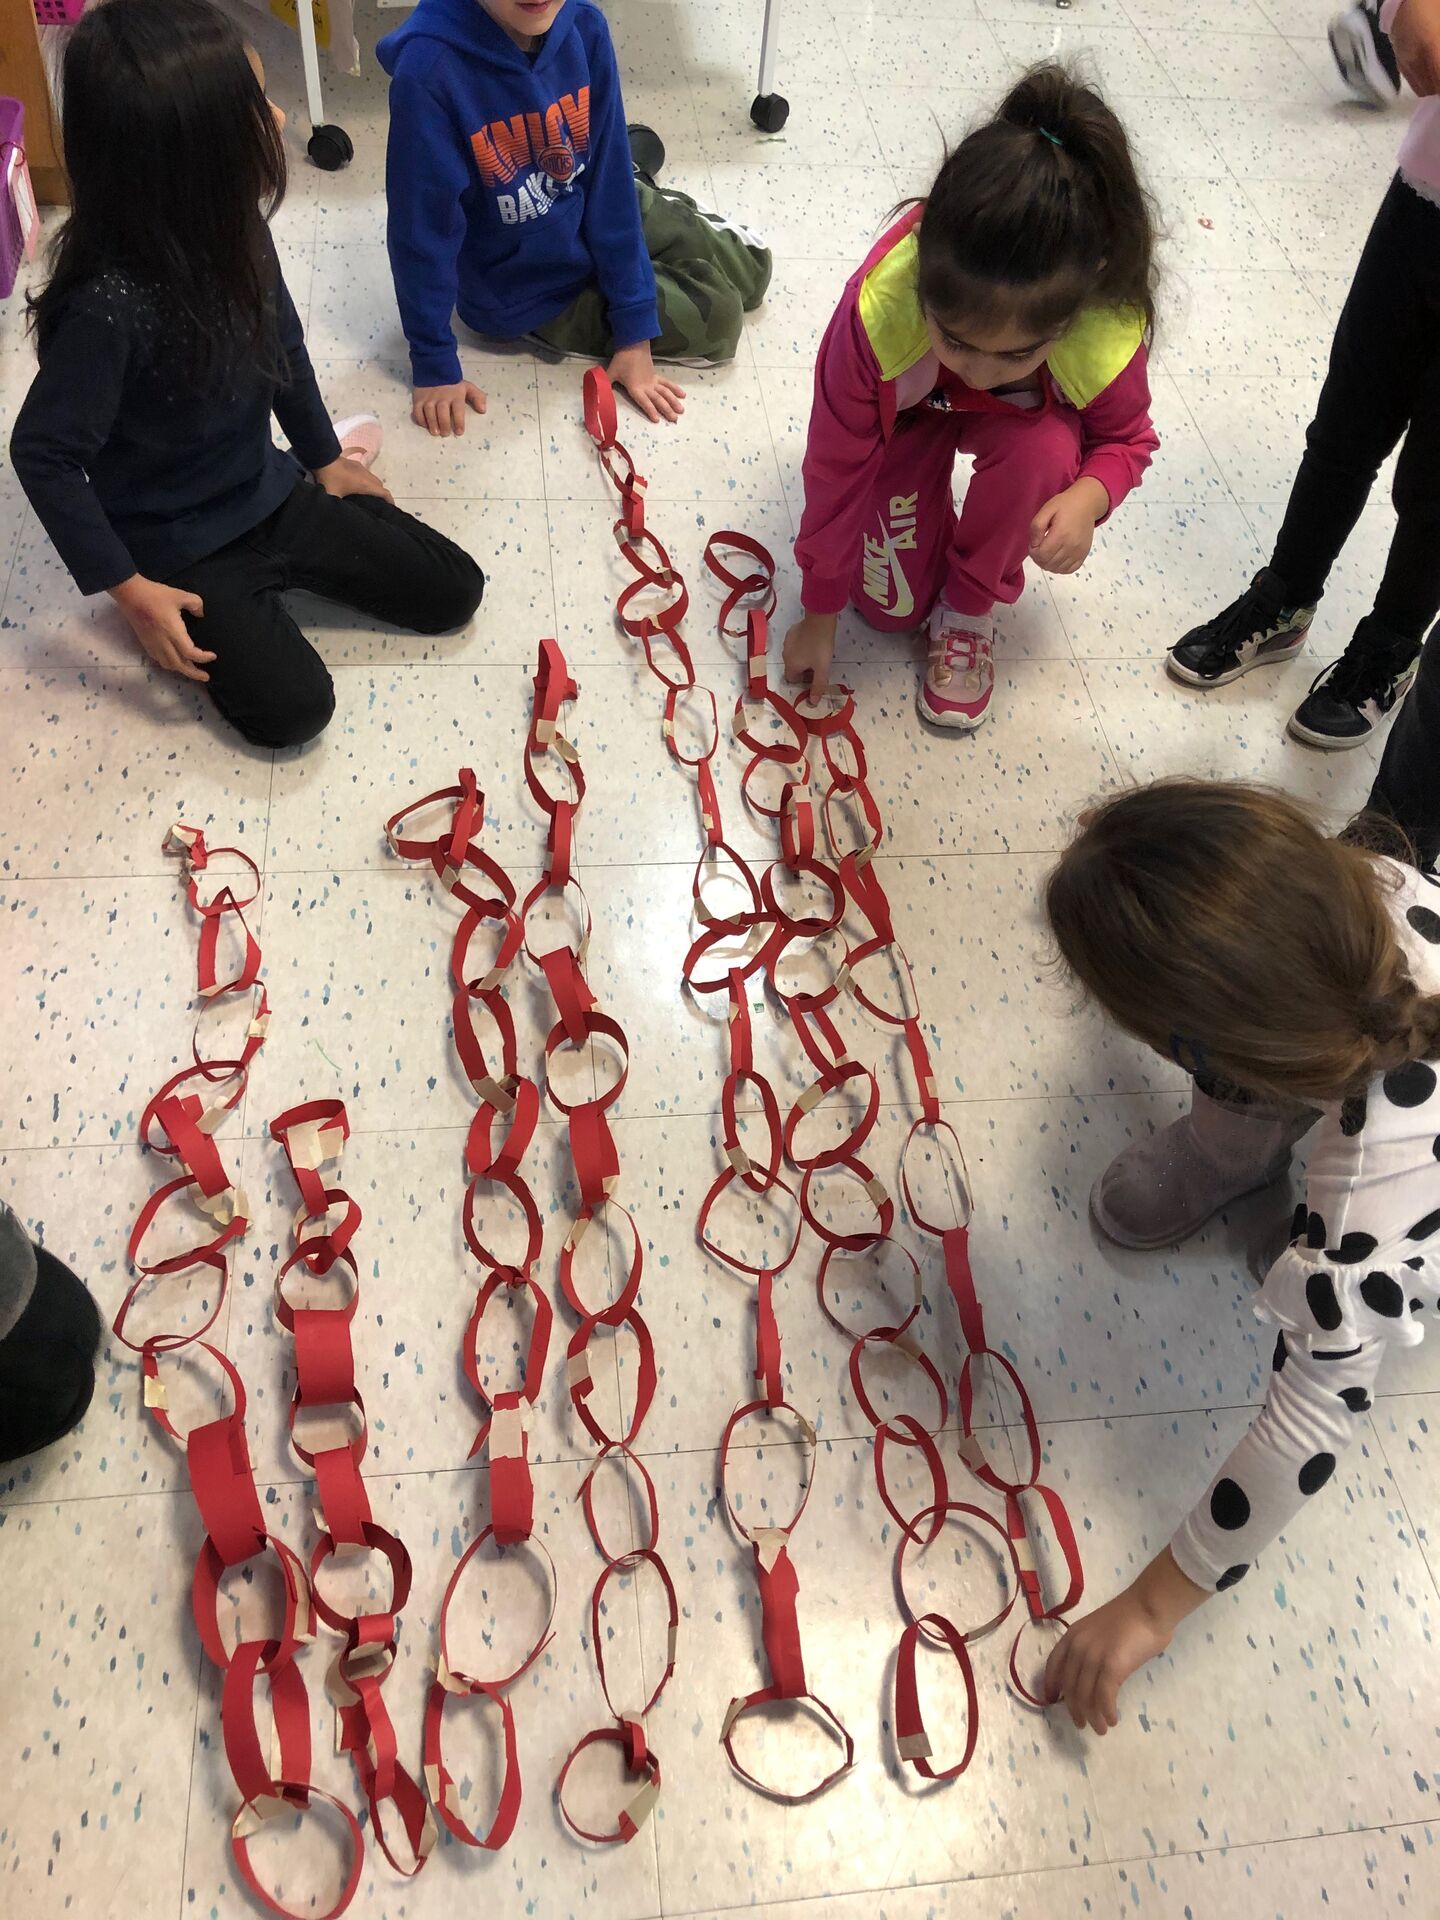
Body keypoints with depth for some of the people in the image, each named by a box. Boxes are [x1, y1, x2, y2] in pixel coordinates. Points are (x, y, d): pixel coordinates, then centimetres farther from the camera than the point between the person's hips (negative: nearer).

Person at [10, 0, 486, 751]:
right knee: (294, 707, -14)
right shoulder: (110, 306, -33)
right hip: (180, 548, -6)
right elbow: (44, 453, -23)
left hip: (269, 494, 6)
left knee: (454, 592, 5)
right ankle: (190, 614, 12)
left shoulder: (234, 230, -12)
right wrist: (126, 587, -20)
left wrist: (322, 457, 18)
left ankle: (271, 569, 21)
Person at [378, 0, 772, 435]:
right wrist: (435, 365, -19)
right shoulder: (429, 67, -35)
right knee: (715, 315, 2)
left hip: (591, 216, 4)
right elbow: (423, 230, -26)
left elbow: (608, 181, -14)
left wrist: (635, 332, -13)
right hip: (522, 291, -4)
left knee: (750, 269, 17)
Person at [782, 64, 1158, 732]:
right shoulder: (877, 310, -43)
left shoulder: (1108, 333, -39)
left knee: (1047, 451, -34)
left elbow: (1126, 438, -14)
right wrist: (818, 614, -15)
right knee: (890, 604, -10)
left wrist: (1087, 498, -40)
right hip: (908, 409, -1)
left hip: (1020, 419, 1)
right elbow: (836, 469, -27)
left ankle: (970, 608, -6)